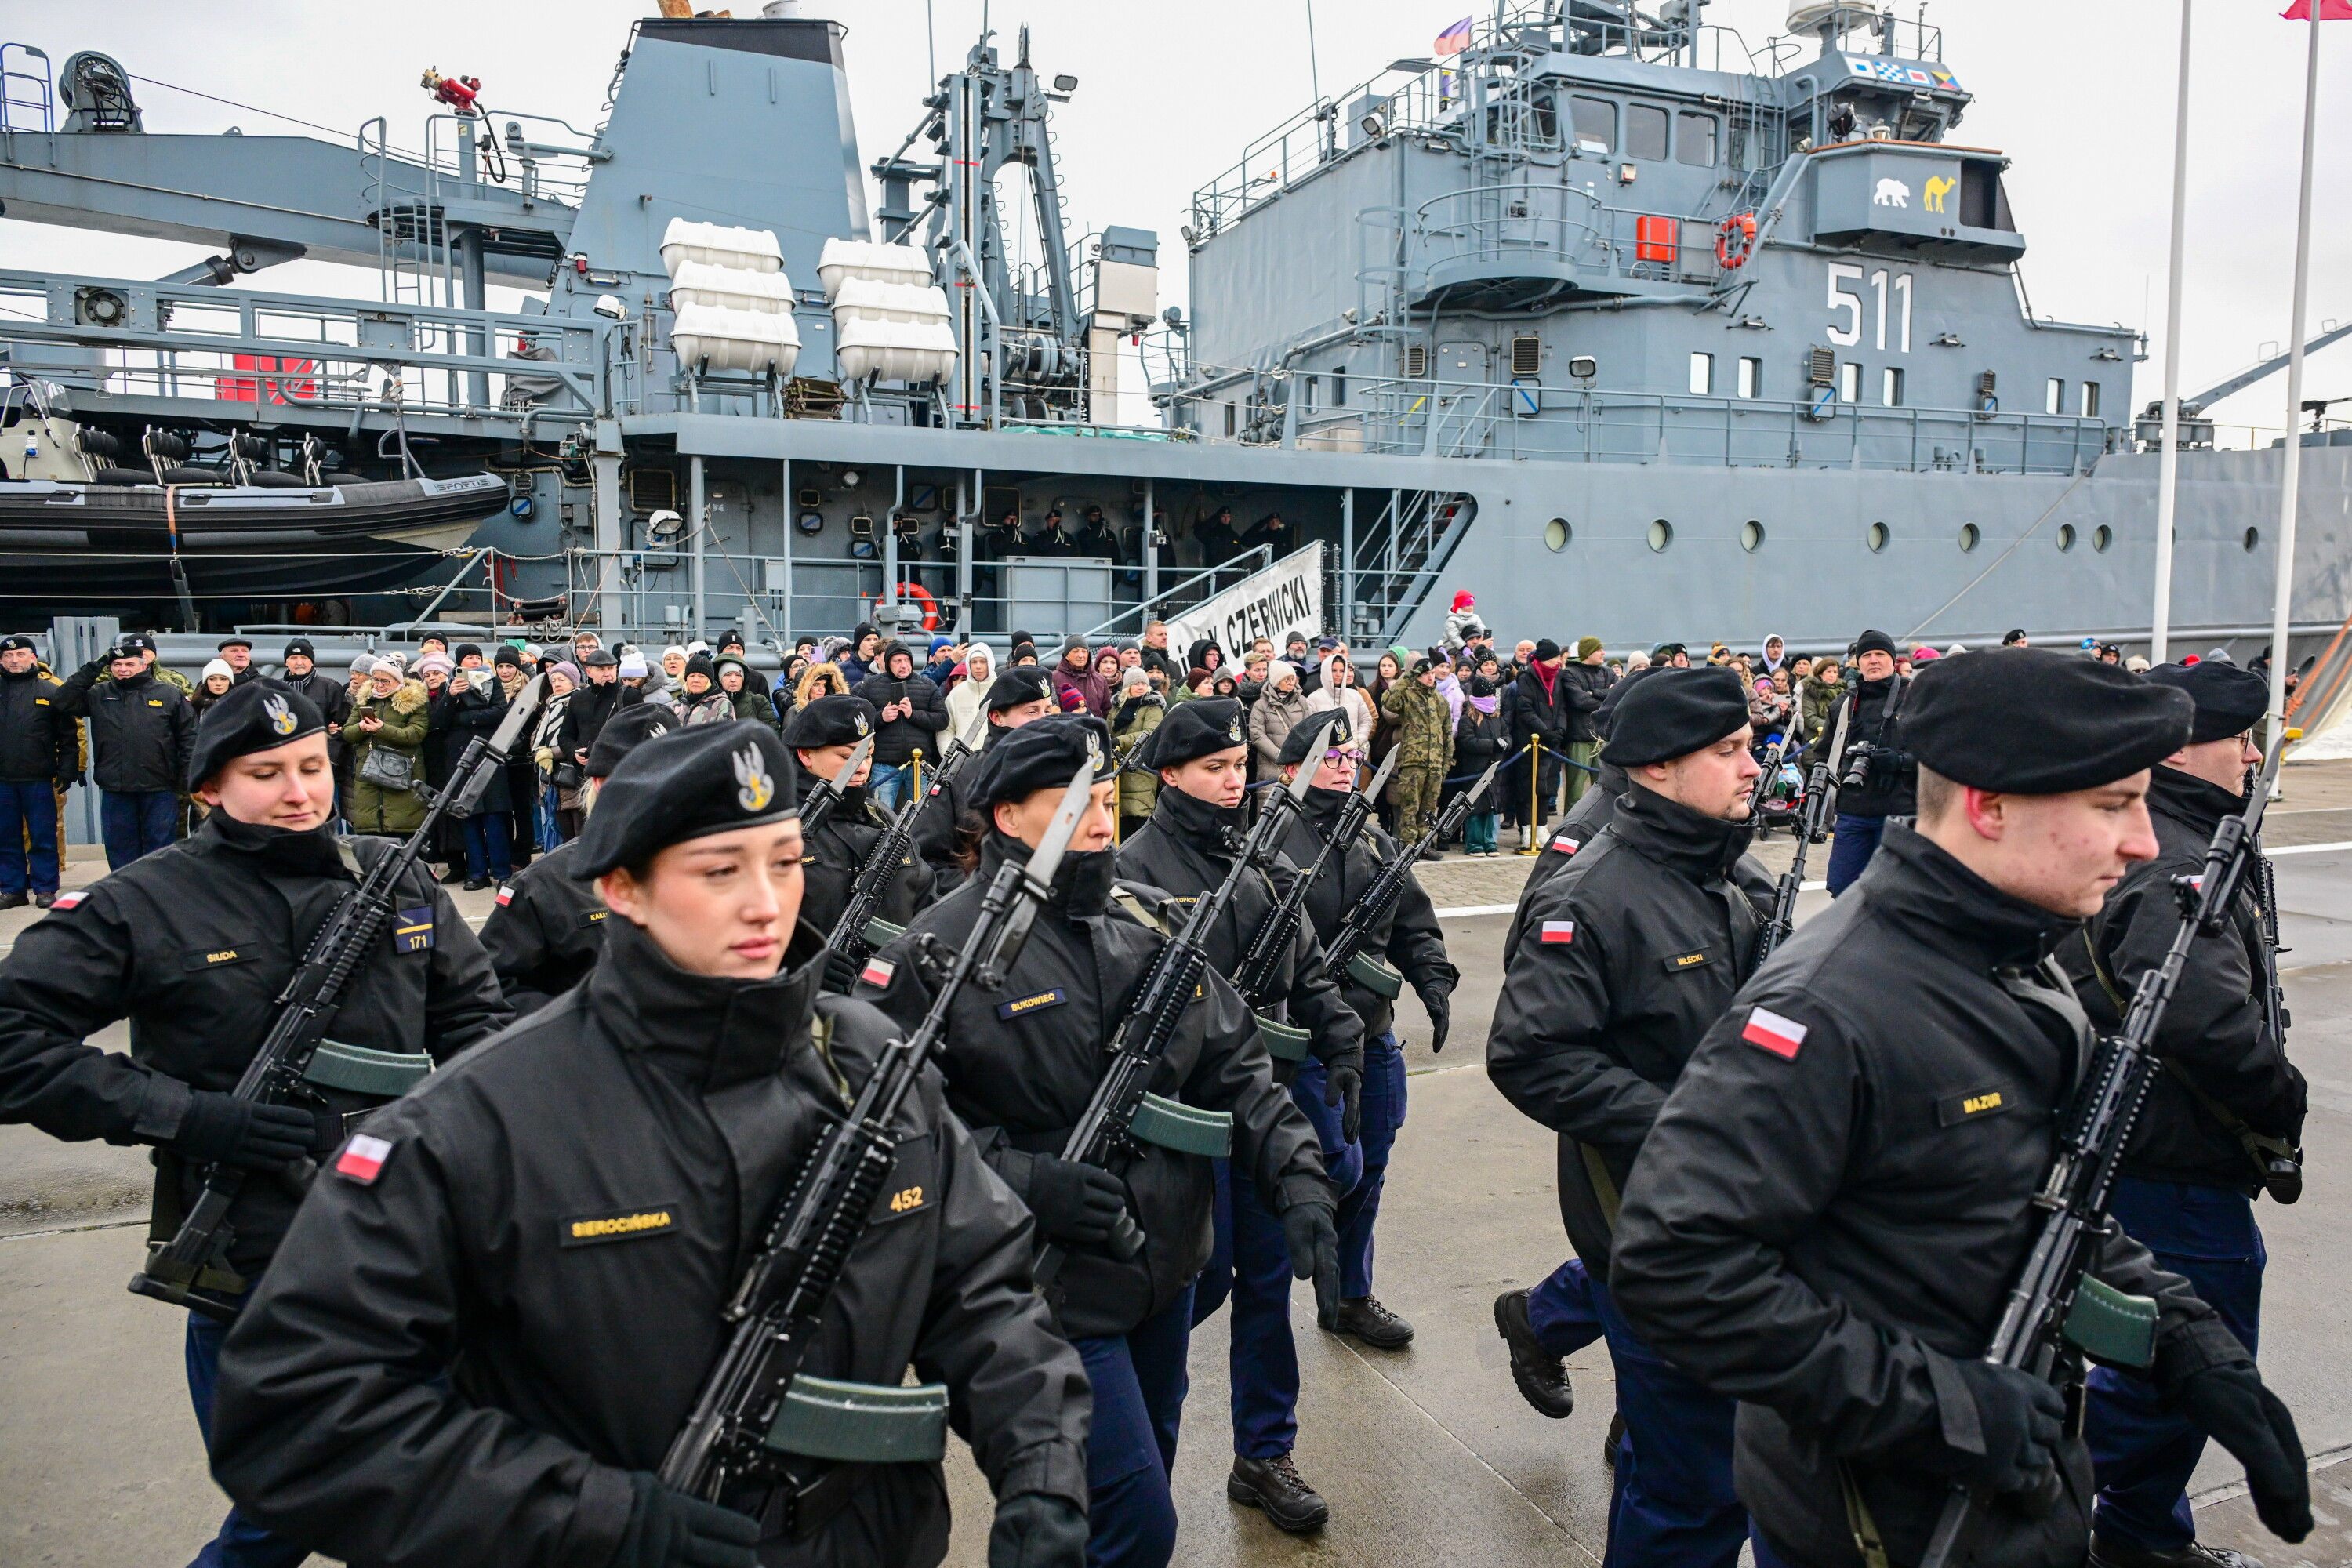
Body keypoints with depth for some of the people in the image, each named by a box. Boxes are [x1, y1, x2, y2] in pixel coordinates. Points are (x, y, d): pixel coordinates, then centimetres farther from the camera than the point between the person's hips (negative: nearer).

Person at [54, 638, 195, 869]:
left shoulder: (169, 695, 3)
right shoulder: (98, 695, 10)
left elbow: (188, 738, 2)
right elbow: (62, 702, -3)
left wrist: (188, 778, -5)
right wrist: (93, 668, -3)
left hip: (159, 791, -3)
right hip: (114, 791, 3)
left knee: (160, 850, 4)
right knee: (121, 850, 10)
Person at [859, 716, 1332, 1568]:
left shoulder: (1150, 922, 2)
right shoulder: (940, 949, -16)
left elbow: (1233, 1066, 3)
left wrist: (1296, 1177, -10)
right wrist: (1022, 1182, -26)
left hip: (1165, 1270, 6)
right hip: (1057, 1297, -6)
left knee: (1140, 1491, 24)